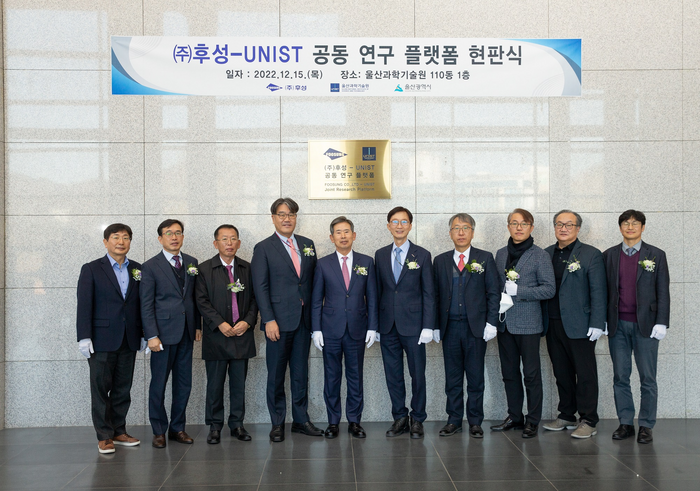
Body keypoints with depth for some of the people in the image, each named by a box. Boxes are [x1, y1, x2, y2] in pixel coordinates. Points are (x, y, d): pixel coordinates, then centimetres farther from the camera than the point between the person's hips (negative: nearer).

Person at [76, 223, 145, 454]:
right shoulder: (91, 269, 1)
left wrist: (144, 334, 6)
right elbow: (84, 305, -5)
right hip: (102, 338, -3)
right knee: (100, 388, 0)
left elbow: (142, 304, 9)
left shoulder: (138, 270, 10)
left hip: (129, 340, 3)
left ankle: (119, 432, 18)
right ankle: (104, 436, 8)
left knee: (123, 389, 8)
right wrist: (84, 337, -11)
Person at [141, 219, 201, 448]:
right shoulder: (151, 266, -4)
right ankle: (159, 431, 16)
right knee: (158, 384, 3)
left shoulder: (191, 263, 10)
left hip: (186, 334, 5)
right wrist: (152, 336, -12)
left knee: (184, 384, 9)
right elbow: (146, 305, -6)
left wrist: (197, 325, 9)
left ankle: (177, 428, 21)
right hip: (163, 333, -4)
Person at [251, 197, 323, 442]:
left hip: (304, 320, 4)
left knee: (301, 372, 10)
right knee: (276, 375, 4)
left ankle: (301, 419, 20)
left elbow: (313, 280, 12)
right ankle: (277, 423, 14)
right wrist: (269, 320, -13)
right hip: (279, 320, -4)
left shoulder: (307, 245, 12)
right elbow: (260, 287, -6)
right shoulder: (263, 248, 0)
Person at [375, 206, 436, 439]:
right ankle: (400, 418, 19)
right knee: (393, 375, 8)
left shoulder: (422, 255, 0)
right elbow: (377, 290, 10)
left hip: (412, 324, -3)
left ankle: (417, 419, 15)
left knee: (417, 374, 2)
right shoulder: (380, 255, 9)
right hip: (388, 325, 3)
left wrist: (428, 327, -9)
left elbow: (429, 293, -2)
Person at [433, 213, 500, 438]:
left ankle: (475, 422, 13)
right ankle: (454, 420, 17)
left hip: (476, 327, -2)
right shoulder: (440, 261, 10)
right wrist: (434, 325, 2)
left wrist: (491, 323, -6)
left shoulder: (485, 258, 5)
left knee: (475, 377, 4)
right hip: (449, 327, 2)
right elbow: (435, 295, 9)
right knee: (452, 378, 7)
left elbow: (493, 293, 2)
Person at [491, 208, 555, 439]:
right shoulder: (501, 254, 12)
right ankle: (514, 416, 23)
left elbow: (549, 289, -8)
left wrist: (518, 291, -16)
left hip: (528, 324, -5)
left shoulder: (539, 256, -3)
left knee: (531, 374, 1)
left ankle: (533, 421, 11)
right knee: (509, 373, 12)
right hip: (504, 322, 5)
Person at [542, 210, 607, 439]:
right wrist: (541, 321, 7)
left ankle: (588, 421, 8)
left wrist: (597, 324, -12)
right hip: (553, 324, 5)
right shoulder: (546, 254, 12)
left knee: (585, 374, 1)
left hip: (579, 325, -5)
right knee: (562, 373, 12)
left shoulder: (591, 254, -2)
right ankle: (566, 416, 23)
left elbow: (598, 291, -6)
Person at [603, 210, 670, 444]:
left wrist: (661, 323, -7)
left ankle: (646, 426, 10)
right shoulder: (609, 255, 8)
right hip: (618, 326, 2)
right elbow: (604, 290, 10)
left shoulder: (656, 255, 3)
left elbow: (663, 292, 1)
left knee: (648, 378, 1)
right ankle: (625, 423, 15)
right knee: (620, 377, 6)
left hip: (645, 325, -2)